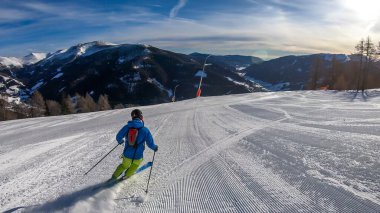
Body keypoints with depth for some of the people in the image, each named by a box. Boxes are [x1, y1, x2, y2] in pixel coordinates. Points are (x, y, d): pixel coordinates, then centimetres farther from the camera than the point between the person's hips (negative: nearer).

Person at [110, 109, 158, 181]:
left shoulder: (127, 127, -7)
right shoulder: (145, 130, -15)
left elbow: (118, 137, 3)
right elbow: (150, 144, -10)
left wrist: (121, 141, 27)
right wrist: (155, 148, 12)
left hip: (127, 154, 2)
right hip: (137, 156, -2)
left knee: (124, 165, 34)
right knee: (136, 164, 34)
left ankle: (114, 176, 34)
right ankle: (127, 175, 40)